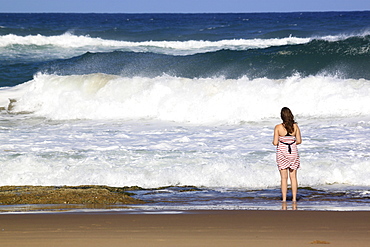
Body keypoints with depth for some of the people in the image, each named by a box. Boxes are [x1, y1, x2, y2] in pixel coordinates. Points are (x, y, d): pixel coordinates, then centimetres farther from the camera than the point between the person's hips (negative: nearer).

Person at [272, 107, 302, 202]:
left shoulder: (278, 127, -12)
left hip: (282, 153, -2)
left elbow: (275, 142, -11)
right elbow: (299, 141, -2)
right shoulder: (295, 126, -5)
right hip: (293, 152, 2)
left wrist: (274, 142, 12)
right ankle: (294, 198, 9)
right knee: (293, 177, 9)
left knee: (284, 178, 3)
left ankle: (284, 199, 2)